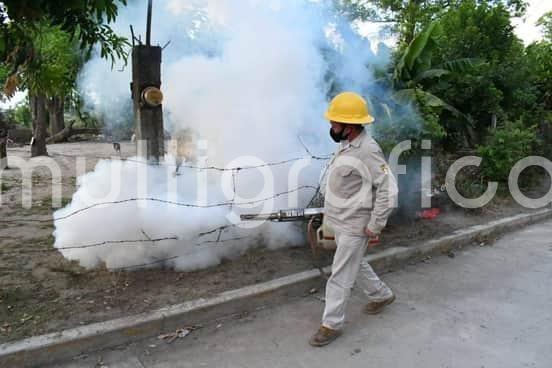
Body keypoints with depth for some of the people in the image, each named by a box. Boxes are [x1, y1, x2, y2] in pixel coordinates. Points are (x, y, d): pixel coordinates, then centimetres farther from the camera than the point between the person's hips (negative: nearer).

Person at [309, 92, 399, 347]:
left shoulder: (367, 151, -24)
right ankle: (381, 295, 46)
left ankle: (331, 324, 17)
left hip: (355, 226, -9)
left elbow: (389, 190, -24)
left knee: (341, 275, 2)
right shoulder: (347, 145, 4)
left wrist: (375, 226, -20)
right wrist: (330, 210, 18)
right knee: (355, 264, 24)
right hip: (341, 222, 9)